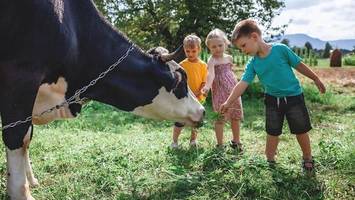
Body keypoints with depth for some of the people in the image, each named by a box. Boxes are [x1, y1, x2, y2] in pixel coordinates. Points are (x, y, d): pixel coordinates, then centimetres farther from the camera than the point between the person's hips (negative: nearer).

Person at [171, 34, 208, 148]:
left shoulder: (203, 65, -1)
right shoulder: (182, 65, -4)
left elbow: (205, 82, -2)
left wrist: (198, 92, -16)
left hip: (198, 99, 2)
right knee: (180, 122, 1)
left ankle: (193, 140, 31)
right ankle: (174, 141, 15)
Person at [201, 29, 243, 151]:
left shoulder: (229, 58, 9)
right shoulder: (212, 60, -11)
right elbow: (211, 73, -30)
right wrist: (207, 86, -48)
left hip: (233, 91, 6)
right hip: (220, 93, -6)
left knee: (236, 117, 13)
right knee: (221, 118, -7)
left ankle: (236, 141, 30)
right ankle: (220, 144, 7)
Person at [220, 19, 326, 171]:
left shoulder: (280, 49, -17)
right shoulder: (252, 64, -7)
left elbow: (299, 65, -6)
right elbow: (242, 84, -13)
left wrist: (316, 79, 6)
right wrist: (228, 102, -23)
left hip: (293, 96, -3)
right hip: (272, 100, 3)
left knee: (301, 131, 9)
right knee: (272, 133, 12)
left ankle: (308, 158, 30)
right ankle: (269, 160, 28)